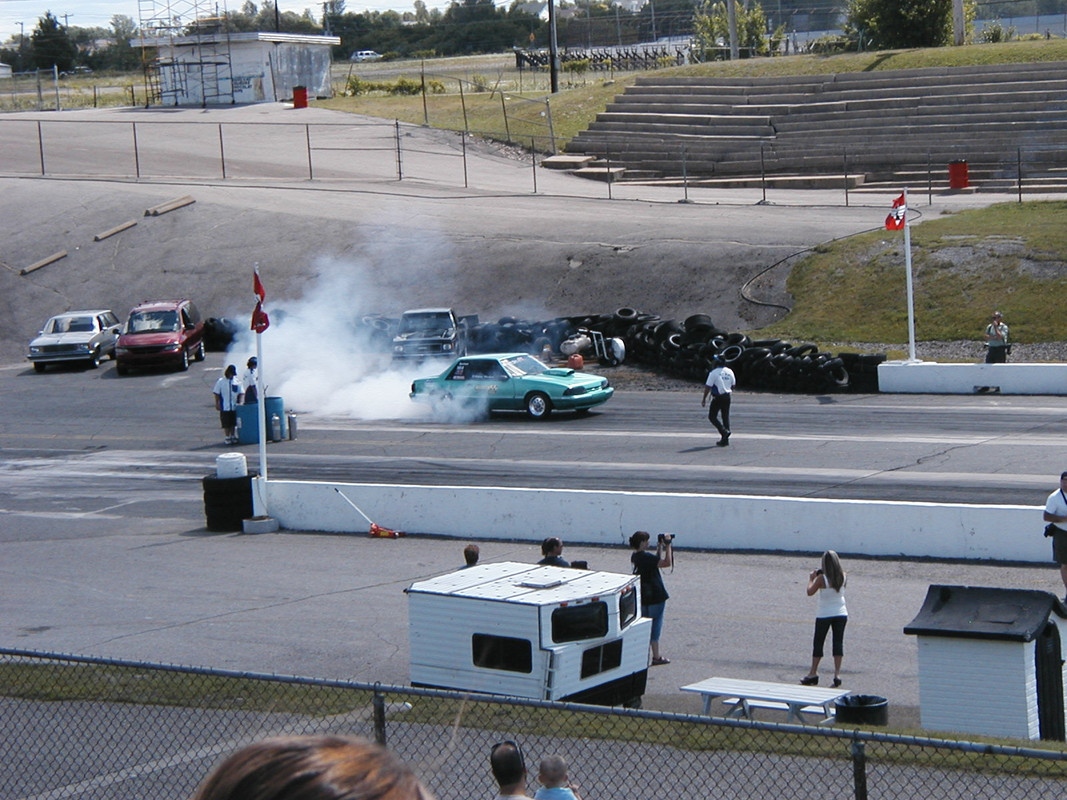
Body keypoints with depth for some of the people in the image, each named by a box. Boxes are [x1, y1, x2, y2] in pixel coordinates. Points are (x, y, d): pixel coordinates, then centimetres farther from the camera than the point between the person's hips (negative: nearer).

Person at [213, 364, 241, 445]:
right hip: (225, 407, -3)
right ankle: (227, 437, 9)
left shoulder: (236, 381, 5)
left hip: (234, 407, 3)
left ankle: (232, 437, 19)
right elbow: (216, 393, 0)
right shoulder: (220, 381, -2)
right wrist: (217, 404, -4)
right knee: (226, 424, 1)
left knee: (233, 423, 9)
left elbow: (240, 393, 10)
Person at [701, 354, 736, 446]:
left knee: (712, 417, 4)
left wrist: (704, 399, -6)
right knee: (725, 417, 11)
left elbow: (708, 386, -13)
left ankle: (724, 431, -15)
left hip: (717, 398, -6)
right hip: (727, 397, 6)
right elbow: (733, 385, 15)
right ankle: (725, 440, 11)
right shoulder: (730, 372, 6)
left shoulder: (714, 373, -13)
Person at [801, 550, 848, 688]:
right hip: (841, 613, 3)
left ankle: (813, 673, 15)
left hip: (824, 614, -3)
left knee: (818, 642, 8)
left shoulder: (822, 578, -16)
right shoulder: (843, 576, -4)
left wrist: (811, 578, 6)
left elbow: (810, 592, -9)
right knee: (838, 642, 4)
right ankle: (837, 673, -3)